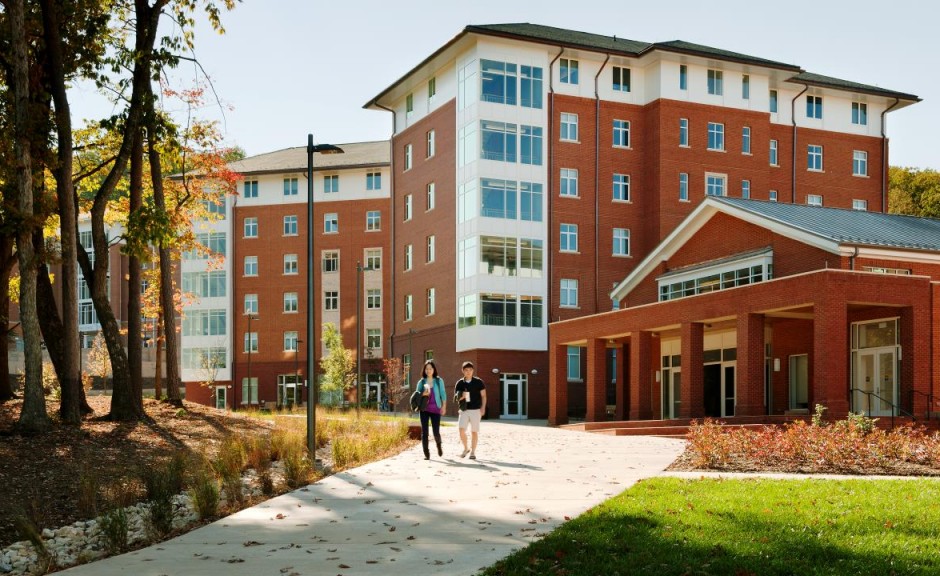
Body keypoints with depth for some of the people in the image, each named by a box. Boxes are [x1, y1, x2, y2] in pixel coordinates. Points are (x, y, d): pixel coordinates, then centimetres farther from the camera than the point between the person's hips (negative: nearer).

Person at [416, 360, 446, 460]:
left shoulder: (439, 381, 4)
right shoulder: (421, 382, 7)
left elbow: (443, 394, 3)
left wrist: (444, 406, -6)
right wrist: (422, 394, -12)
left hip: (435, 409, -1)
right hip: (424, 409, 1)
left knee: (436, 432, -3)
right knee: (424, 432, -3)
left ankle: (439, 445, 30)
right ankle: (426, 454, 3)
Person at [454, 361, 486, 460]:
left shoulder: (478, 382, 0)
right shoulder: (460, 383, 6)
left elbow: (483, 395, 3)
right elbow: (455, 397, 10)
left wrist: (483, 407, -8)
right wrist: (461, 397, -13)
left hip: (476, 410, -1)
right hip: (464, 410, 2)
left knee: (474, 431, 3)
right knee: (461, 430, -10)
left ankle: (473, 452, 13)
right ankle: (465, 448, 12)